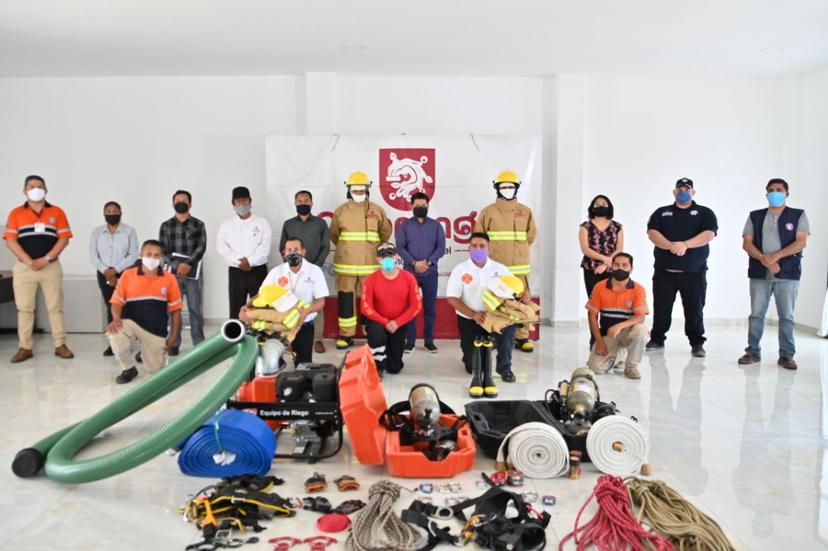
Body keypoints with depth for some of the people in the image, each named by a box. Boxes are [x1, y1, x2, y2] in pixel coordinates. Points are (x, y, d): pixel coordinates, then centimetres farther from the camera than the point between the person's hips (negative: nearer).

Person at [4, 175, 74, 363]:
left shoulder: (57, 212, 5)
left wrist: (46, 259, -12)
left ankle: (60, 345, 7)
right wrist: (29, 261, -12)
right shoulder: (16, 213, 7)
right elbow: (10, 240, -1)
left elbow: (64, 239, -2)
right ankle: (25, 347, 10)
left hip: (51, 266, -1)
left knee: (55, 307, 2)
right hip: (24, 267, 1)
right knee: (24, 308, 4)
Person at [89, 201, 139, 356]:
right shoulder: (96, 232, 8)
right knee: (110, 307, 3)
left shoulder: (129, 231, 0)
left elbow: (133, 255, -6)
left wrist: (115, 269, -14)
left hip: (125, 273, -3)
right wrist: (106, 271, -10)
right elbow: (93, 255, 3)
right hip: (104, 274, 3)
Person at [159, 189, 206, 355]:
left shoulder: (198, 225, 7)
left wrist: (188, 264, -15)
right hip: (173, 272, 1)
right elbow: (163, 250, 3)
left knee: (195, 309, 1)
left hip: (194, 272, -1)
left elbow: (201, 248, -3)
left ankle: (199, 343, 8)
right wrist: (177, 265, -13)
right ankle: (174, 344, 10)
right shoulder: (166, 226, 10)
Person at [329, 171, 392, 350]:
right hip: (345, 265, 0)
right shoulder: (341, 211, 4)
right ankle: (346, 335, 12)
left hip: (370, 265, 0)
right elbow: (334, 235, 14)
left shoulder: (376, 210, 4)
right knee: (345, 299, 3)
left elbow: (385, 234, 15)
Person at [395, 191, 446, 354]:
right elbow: (399, 247, -4)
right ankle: (410, 341, 9)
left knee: (430, 307, 3)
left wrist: (428, 262, -15)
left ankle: (429, 341, 12)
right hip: (409, 272, 0)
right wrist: (414, 263, -16)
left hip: (430, 273, 1)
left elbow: (441, 247, -1)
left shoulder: (436, 225, 9)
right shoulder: (404, 226, 7)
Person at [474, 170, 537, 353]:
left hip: (519, 266, 2)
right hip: (495, 266, -2)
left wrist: (518, 250, 12)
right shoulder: (488, 211, 2)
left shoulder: (525, 211, 9)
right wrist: (493, 251, 6)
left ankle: (521, 337, 11)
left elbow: (531, 235, 14)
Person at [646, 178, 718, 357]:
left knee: (694, 309, 2)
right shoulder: (661, 213, 13)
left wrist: (685, 244, -23)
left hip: (694, 272, -1)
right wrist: (671, 246, -21)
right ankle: (657, 339, 19)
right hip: (664, 271, 2)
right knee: (661, 307, 7)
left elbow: (709, 234, -9)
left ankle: (697, 343, 11)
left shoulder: (704, 213, 8)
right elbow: (652, 233, -4)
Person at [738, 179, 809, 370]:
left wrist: (775, 256, -17)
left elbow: (801, 242, -6)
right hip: (759, 273, 2)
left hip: (788, 274, -1)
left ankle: (786, 355, 9)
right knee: (756, 314, 3)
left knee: (786, 316, 1)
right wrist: (764, 260, -13)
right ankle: (753, 352, 11)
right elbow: (747, 243, 2)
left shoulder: (798, 215, 6)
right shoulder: (755, 216, 11)